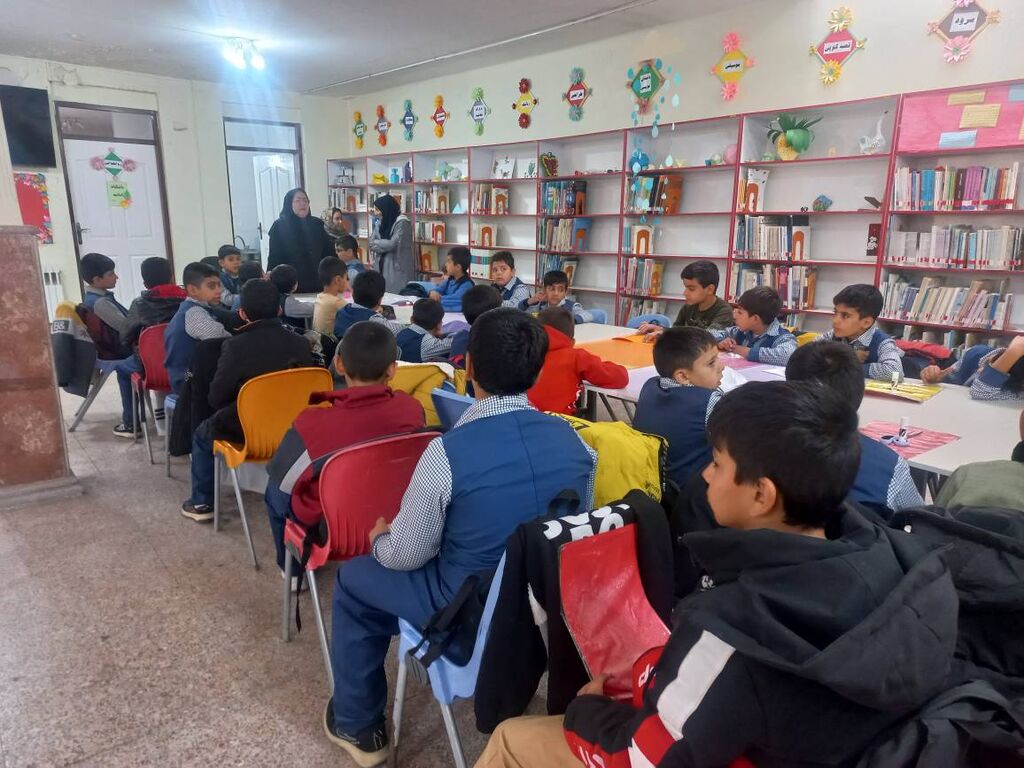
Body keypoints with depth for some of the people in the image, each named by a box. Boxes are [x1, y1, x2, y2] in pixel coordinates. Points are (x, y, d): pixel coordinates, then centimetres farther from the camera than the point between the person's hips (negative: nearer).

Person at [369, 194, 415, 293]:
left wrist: (375, 243, -2)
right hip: (383, 265, 7)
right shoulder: (382, 222, 13)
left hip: (398, 267, -7)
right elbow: (372, 241, 7)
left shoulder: (402, 222, -11)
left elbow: (393, 244, -15)